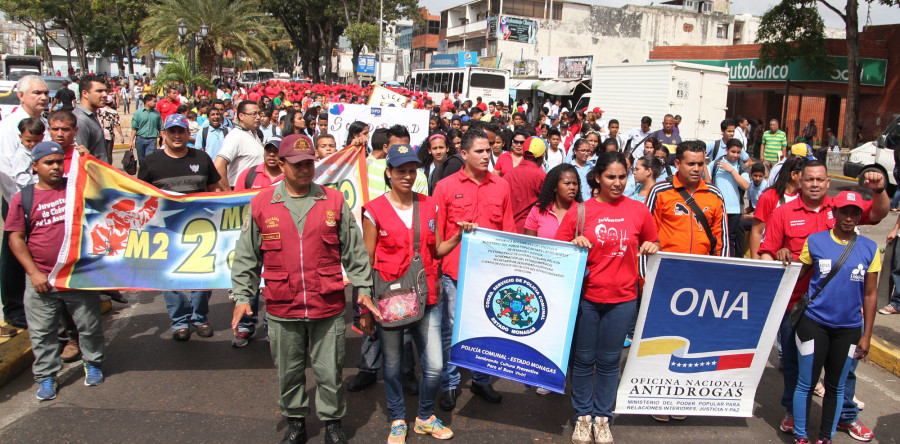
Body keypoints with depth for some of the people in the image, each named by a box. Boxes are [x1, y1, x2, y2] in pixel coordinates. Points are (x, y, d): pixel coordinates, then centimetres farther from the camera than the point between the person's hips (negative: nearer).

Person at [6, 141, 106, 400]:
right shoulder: (23, 198, 1)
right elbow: (15, 237, 0)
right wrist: (34, 272, -6)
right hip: (42, 280, 0)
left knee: (90, 325, 11)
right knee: (41, 332, 8)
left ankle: (93, 364, 30)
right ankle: (46, 377, 22)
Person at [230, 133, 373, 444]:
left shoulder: (334, 201, 1)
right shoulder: (261, 204, 1)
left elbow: (354, 251, 5)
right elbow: (246, 257, 7)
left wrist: (363, 289, 4)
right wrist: (242, 296, 3)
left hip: (328, 307, -1)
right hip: (282, 309, 1)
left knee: (330, 371, 9)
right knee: (289, 371, 16)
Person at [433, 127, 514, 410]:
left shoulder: (501, 186, 6)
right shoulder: (445, 186, -1)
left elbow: (508, 229, 11)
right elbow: (436, 231, 2)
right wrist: (435, 265, -2)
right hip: (454, 270, -2)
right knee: (451, 328, 6)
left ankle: (481, 380, 30)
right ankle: (450, 384, 22)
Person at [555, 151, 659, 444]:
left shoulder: (638, 210, 3)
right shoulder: (579, 211, -2)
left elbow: (652, 244, 16)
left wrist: (652, 247, -6)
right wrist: (574, 244, -17)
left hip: (622, 299, 1)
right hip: (586, 296, -1)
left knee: (609, 361, 11)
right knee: (583, 359, 9)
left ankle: (602, 417, 27)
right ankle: (583, 416, 26)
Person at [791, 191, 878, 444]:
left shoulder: (870, 249, 1)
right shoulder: (815, 241, -3)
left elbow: (870, 294, 3)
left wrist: (866, 335, 2)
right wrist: (786, 259, -19)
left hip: (849, 328, 2)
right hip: (814, 324, -2)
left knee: (836, 386, 13)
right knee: (806, 383, 5)